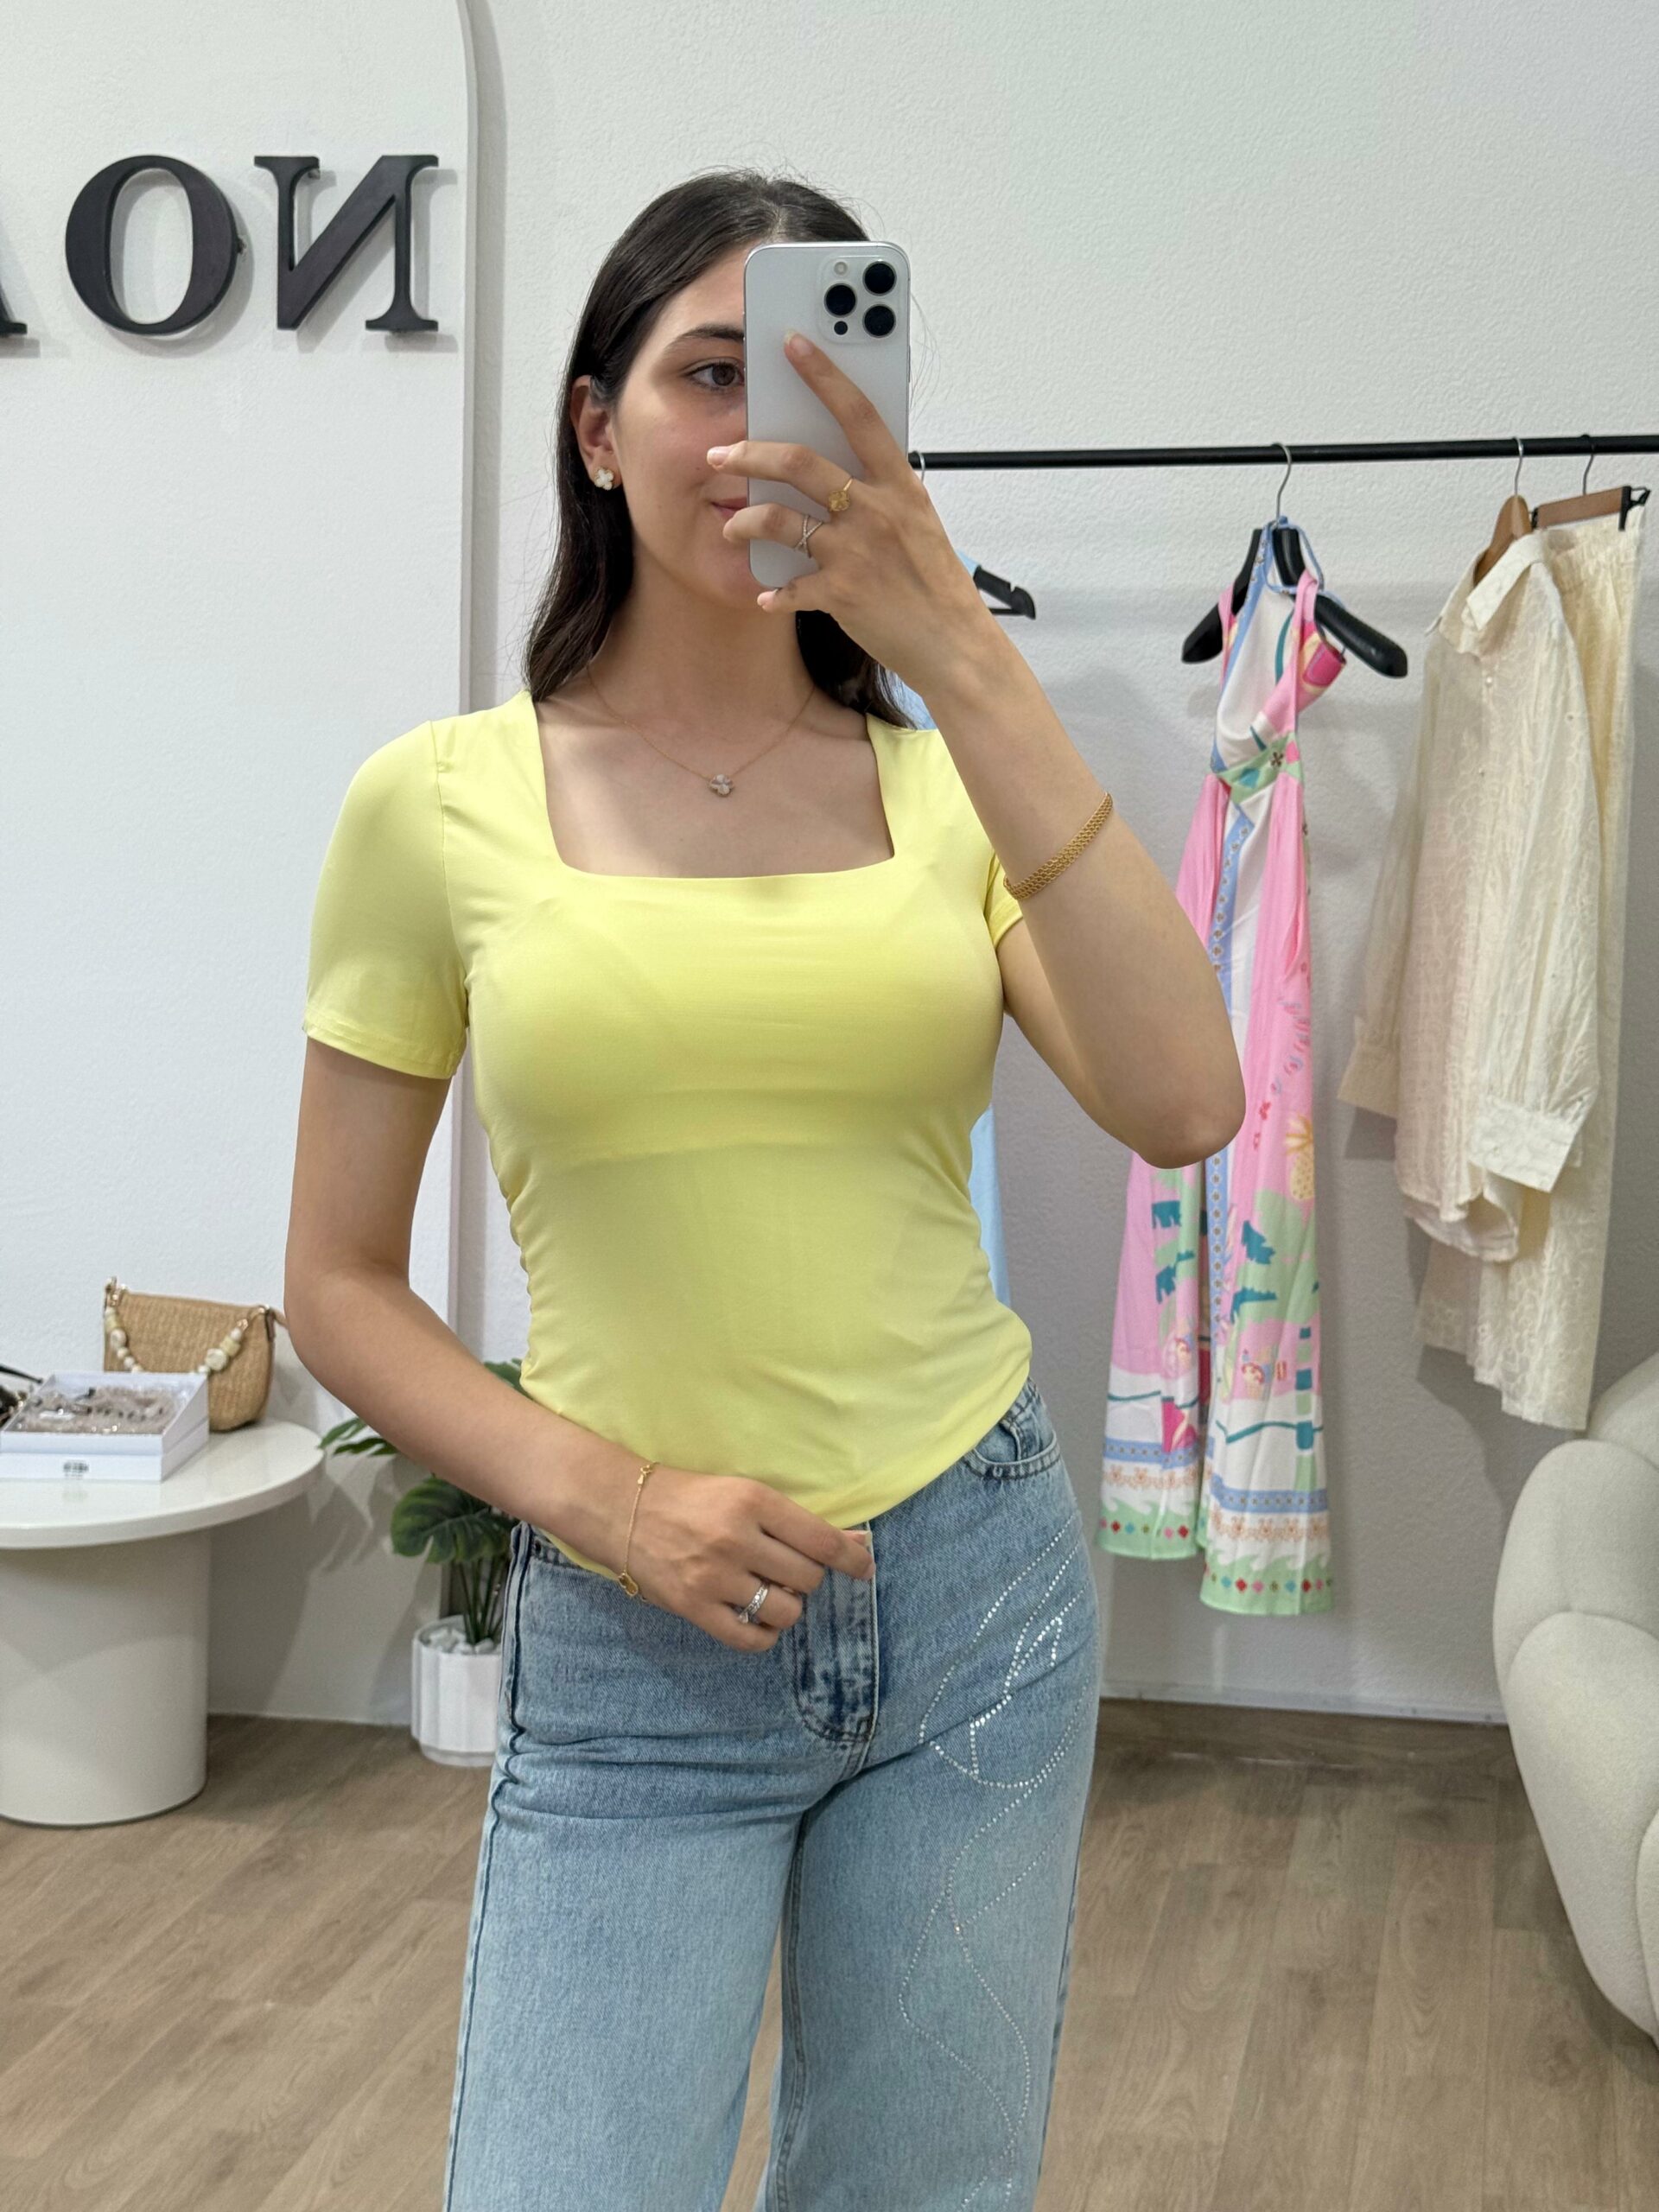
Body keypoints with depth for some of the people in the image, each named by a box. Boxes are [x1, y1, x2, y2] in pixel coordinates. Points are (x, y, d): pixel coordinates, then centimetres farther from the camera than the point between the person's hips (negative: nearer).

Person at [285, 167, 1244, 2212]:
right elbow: (339, 1289, 1)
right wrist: (598, 1498, -14)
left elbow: (1181, 1106, -17)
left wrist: (963, 656, -21)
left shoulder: (947, 779, 1)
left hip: (980, 1589, 2)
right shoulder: (443, 802, -3)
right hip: (631, 1646, -2)